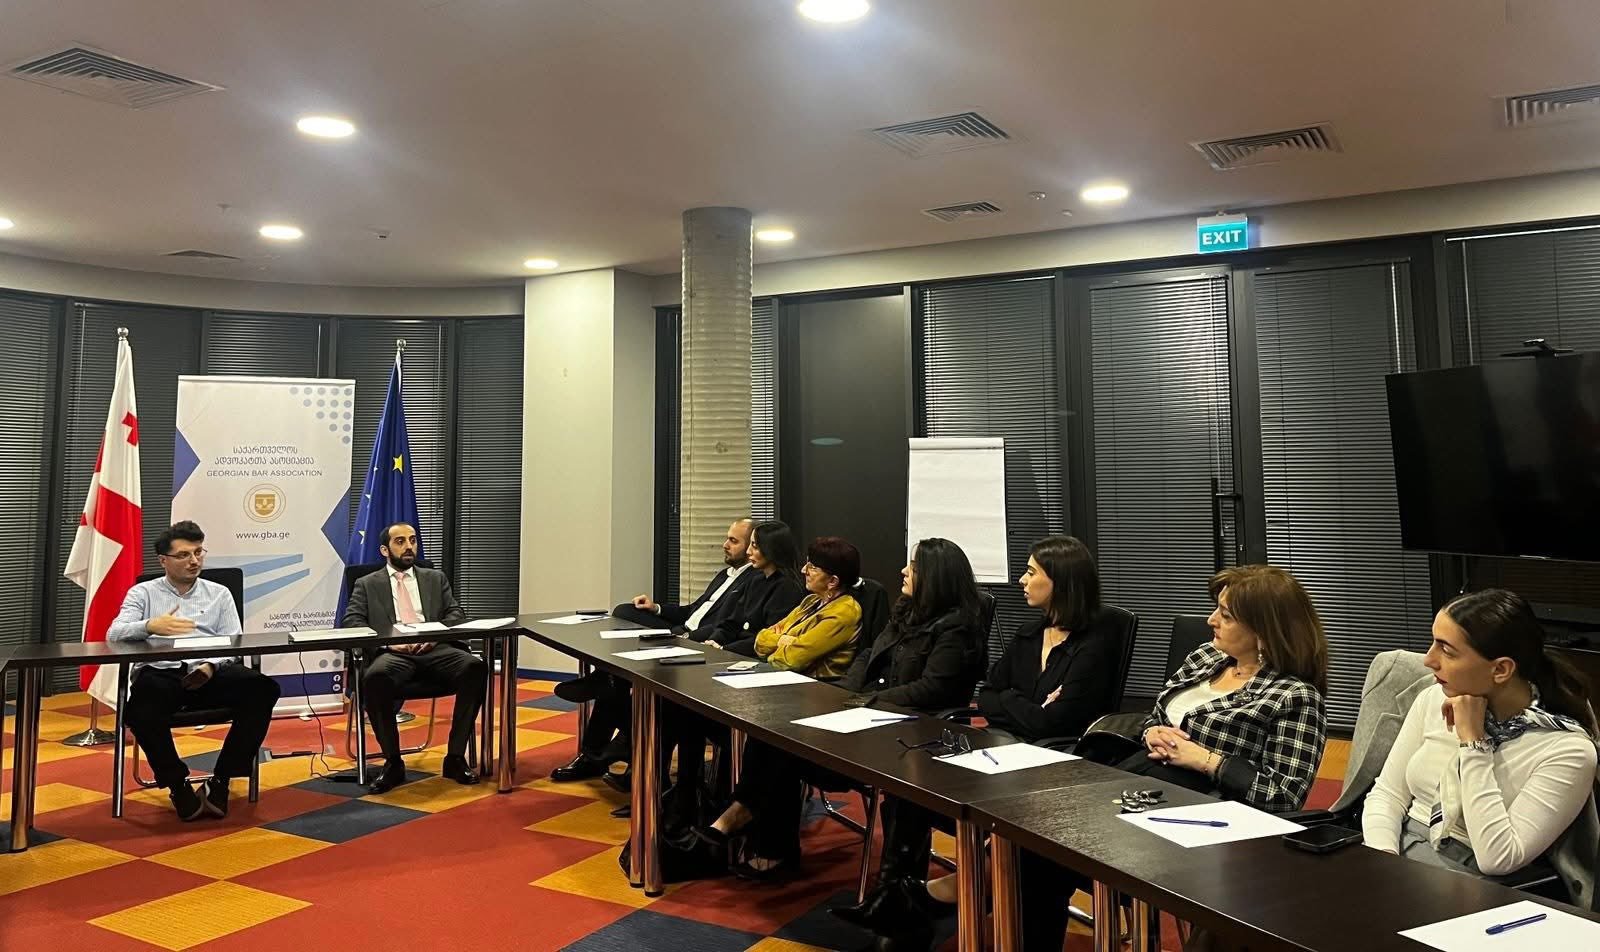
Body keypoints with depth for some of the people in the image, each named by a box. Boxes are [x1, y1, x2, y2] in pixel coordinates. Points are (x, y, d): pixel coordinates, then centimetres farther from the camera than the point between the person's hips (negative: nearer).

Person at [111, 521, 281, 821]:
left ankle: (220, 781, -18)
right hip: (160, 674, -2)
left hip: (211, 673, 2)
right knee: (140, 709, -38)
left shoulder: (219, 593, 20)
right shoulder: (143, 593, 16)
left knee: (263, 688, -27)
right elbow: (114, 635, -1)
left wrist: (211, 666, -12)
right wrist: (150, 625, -23)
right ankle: (178, 786, -15)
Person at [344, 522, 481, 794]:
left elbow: (456, 613, 15)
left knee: (475, 666, -29)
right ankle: (393, 762, -19)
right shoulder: (367, 585, 20)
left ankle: (455, 757, -18)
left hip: (435, 650, 2)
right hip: (392, 653, -2)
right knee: (375, 677, -37)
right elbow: (351, 623, 6)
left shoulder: (436, 578, 26)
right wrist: (387, 640, -12)